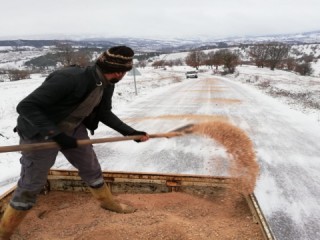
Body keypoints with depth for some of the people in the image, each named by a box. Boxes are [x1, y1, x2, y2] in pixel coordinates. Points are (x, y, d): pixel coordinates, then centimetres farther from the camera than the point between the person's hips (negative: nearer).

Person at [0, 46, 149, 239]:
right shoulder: (69, 78, -36)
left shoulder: (106, 85, -10)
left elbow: (104, 113, 6)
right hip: (40, 134, -7)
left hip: (74, 130, 7)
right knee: (30, 186, 4)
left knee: (92, 168, 17)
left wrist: (129, 132, 0)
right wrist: (55, 134, -37)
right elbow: (26, 107, -31)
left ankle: (108, 201, 43)